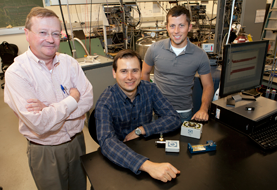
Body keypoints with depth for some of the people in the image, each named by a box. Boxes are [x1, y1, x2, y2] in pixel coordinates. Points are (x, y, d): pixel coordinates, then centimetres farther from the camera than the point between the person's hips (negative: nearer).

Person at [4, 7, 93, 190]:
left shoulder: (69, 62, -5)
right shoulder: (16, 72, -19)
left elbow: (88, 100, -13)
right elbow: (39, 124, -27)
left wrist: (50, 108, -23)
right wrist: (73, 99, -17)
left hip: (77, 141, 4)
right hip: (45, 152, -4)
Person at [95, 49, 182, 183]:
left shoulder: (150, 90, -6)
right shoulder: (105, 102, -18)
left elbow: (174, 119, -7)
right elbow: (107, 142, -32)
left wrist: (140, 130, -18)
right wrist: (147, 165, -45)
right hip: (118, 158, -2)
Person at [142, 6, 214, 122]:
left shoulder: (200, 55, -10)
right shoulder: (155, 49, -10)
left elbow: (208, 86, -1)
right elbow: (145, 73, 5)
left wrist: (203, 108, -17)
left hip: (184, 113, 0)